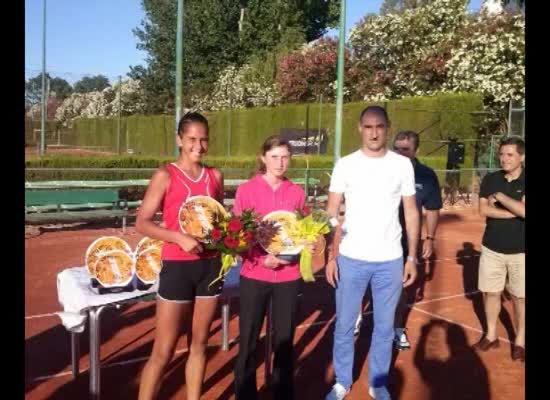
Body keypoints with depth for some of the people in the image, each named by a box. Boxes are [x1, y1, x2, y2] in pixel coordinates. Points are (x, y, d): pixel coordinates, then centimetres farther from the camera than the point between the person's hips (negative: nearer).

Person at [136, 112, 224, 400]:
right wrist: (179, 238, -21)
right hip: (177, 267, -4)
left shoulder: (215, 176, 7)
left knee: (199, 344, 15)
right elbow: (142, 222, -9)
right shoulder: (165, 175, -7)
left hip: (210, 266, 5)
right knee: (163, 351, 2)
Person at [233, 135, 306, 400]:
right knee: (248, 342, 5)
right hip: (254, 275, -2)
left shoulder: (297, 192, 3)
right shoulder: (245, 190, -4)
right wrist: (262, 258, -16)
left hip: (288, 276, 2)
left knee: (284, 341, 11)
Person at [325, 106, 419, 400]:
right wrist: (330, 256, -6)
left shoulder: (402, 164, 0)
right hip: (351, 259, -1)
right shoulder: (345, 165, -2)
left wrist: (412, 257, 1)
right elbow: (331, 214, -1)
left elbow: (411, 213, 5)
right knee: (344, 325, 11)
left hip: (390, 260, 1)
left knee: (384, 327, 14)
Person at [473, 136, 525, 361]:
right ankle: (491, 336, 26)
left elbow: (523, 210, -22)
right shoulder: (490, 179, 2)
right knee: (490, 292, 11)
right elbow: (484, 210, -9)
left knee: (519, 297, 6)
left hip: (520, 250, -3)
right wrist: (515, 213, -15)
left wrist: (499, 196, -15)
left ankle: (520, 341, 22)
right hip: (492, 248, 3)